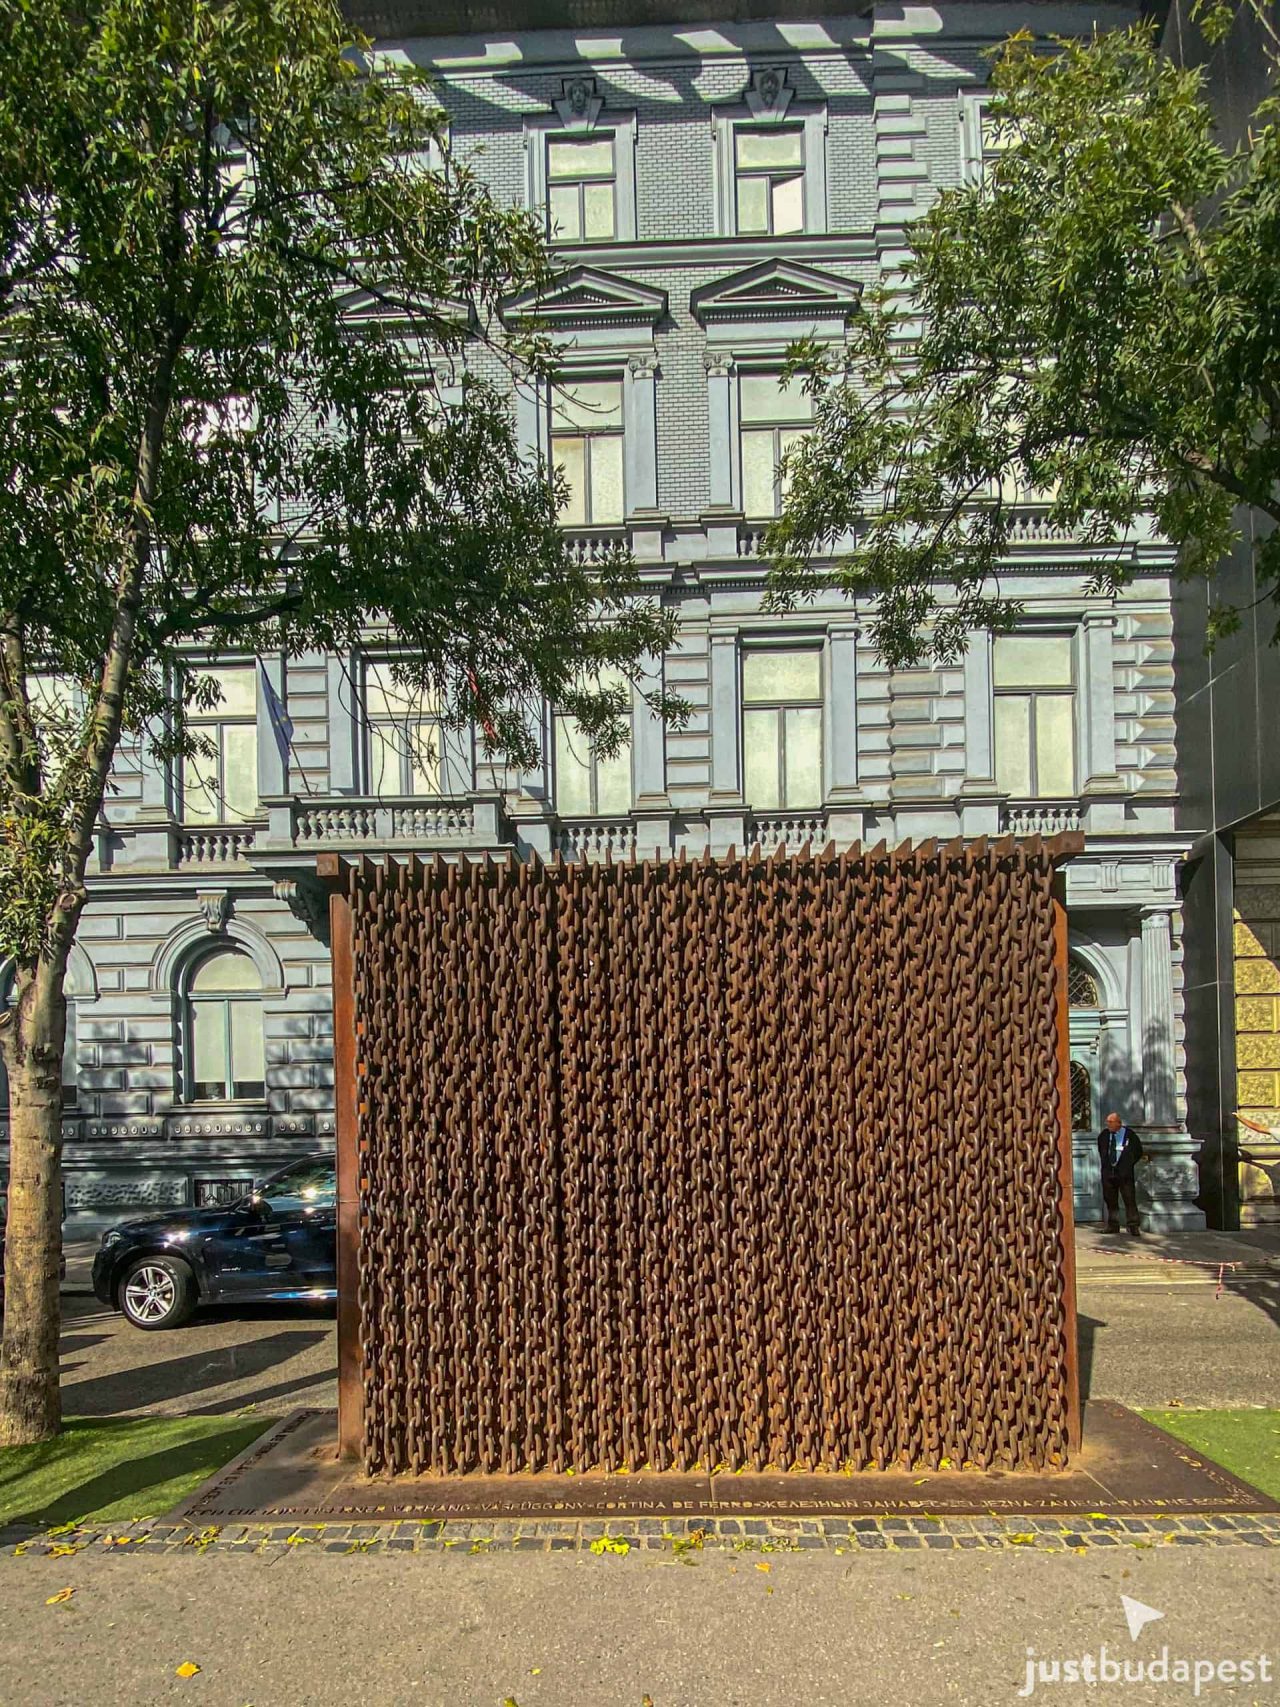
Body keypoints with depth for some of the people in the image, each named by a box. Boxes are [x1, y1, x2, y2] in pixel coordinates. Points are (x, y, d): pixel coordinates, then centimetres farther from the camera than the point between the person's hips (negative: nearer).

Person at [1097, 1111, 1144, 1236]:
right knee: (1110, 1199, 9)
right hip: (1108, 1172, 4)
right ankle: (1113, 1225, 18)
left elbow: (1138, 1152, 7)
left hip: (1124, 1173, -4)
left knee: (1130, 1199, -5)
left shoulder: (1129, 1134, -6)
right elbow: (1101, 1150, 25)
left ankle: (1134, 1226, 0)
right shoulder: (1104, 1134, 5)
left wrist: (1129, 1164, 4)